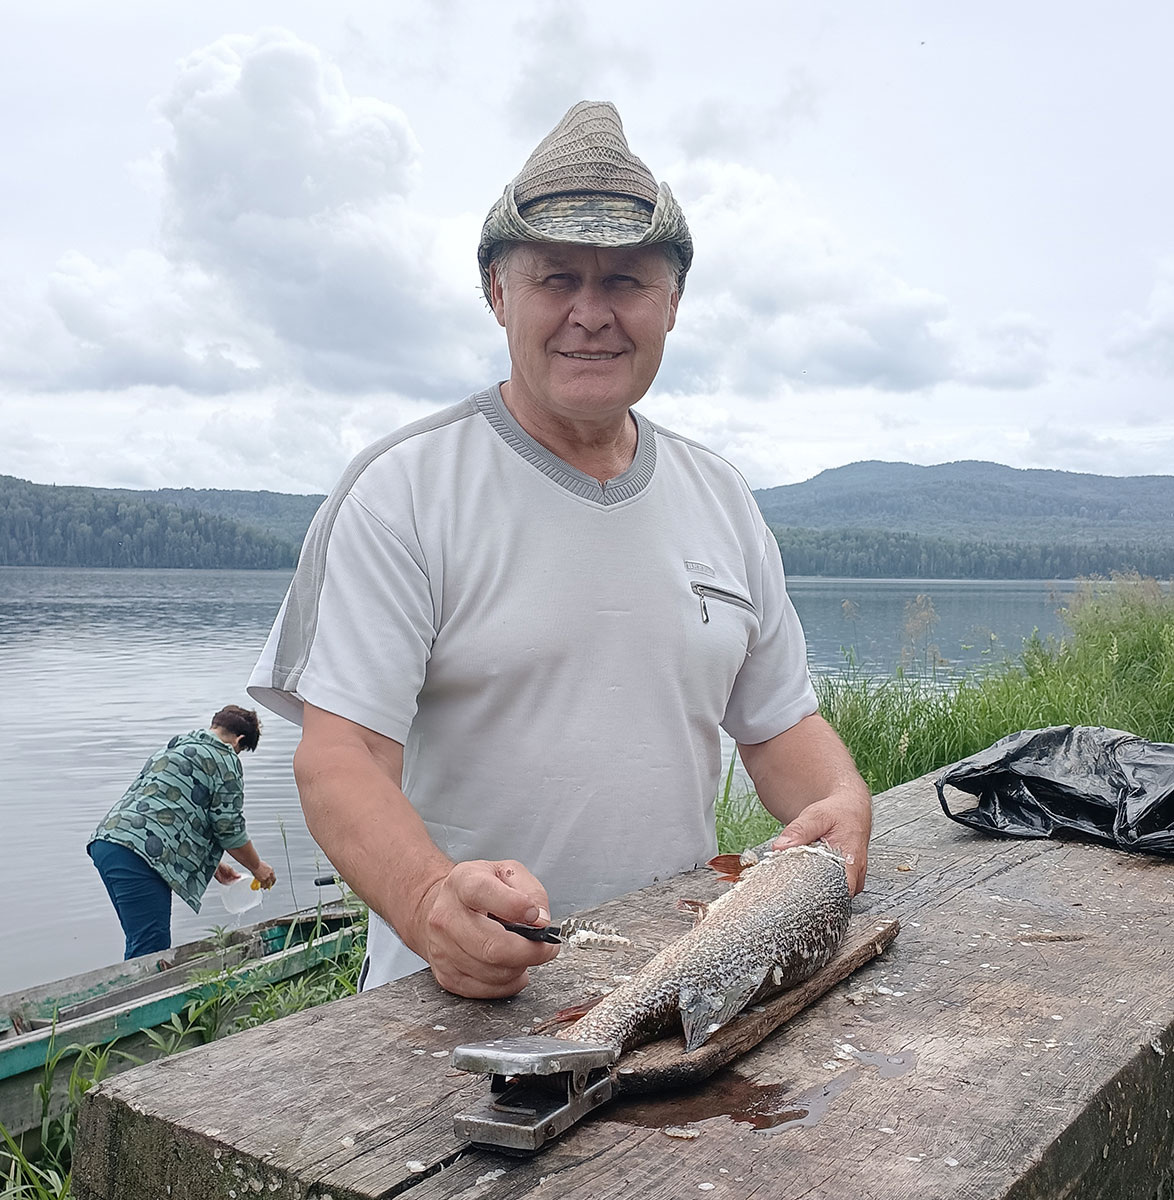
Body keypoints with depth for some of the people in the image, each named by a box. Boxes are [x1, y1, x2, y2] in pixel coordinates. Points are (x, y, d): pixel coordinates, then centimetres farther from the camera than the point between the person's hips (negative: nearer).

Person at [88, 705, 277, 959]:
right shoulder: (224, 760, 3)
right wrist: (257, 867, 19)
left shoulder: (172, 749, 30)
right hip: (138, 854, -10)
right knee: (151, 952, -11)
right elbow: (230, 829, 3)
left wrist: (212, 865, 41)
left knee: (141, 947, 14)